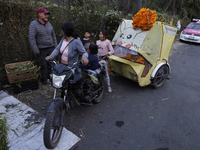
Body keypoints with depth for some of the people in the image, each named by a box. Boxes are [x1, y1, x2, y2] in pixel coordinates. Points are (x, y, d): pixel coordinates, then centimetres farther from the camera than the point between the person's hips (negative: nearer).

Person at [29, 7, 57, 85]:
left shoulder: (48, 24, 3)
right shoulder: (33, 24, -14)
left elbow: (53, 35, 12)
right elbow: (31, 38, -16)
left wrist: (55, 46, 11)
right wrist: (36, 51, -17)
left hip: (50, 48, 5)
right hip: (41, 50, -4)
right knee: (43, 65, 6)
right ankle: (44, 78, 24)